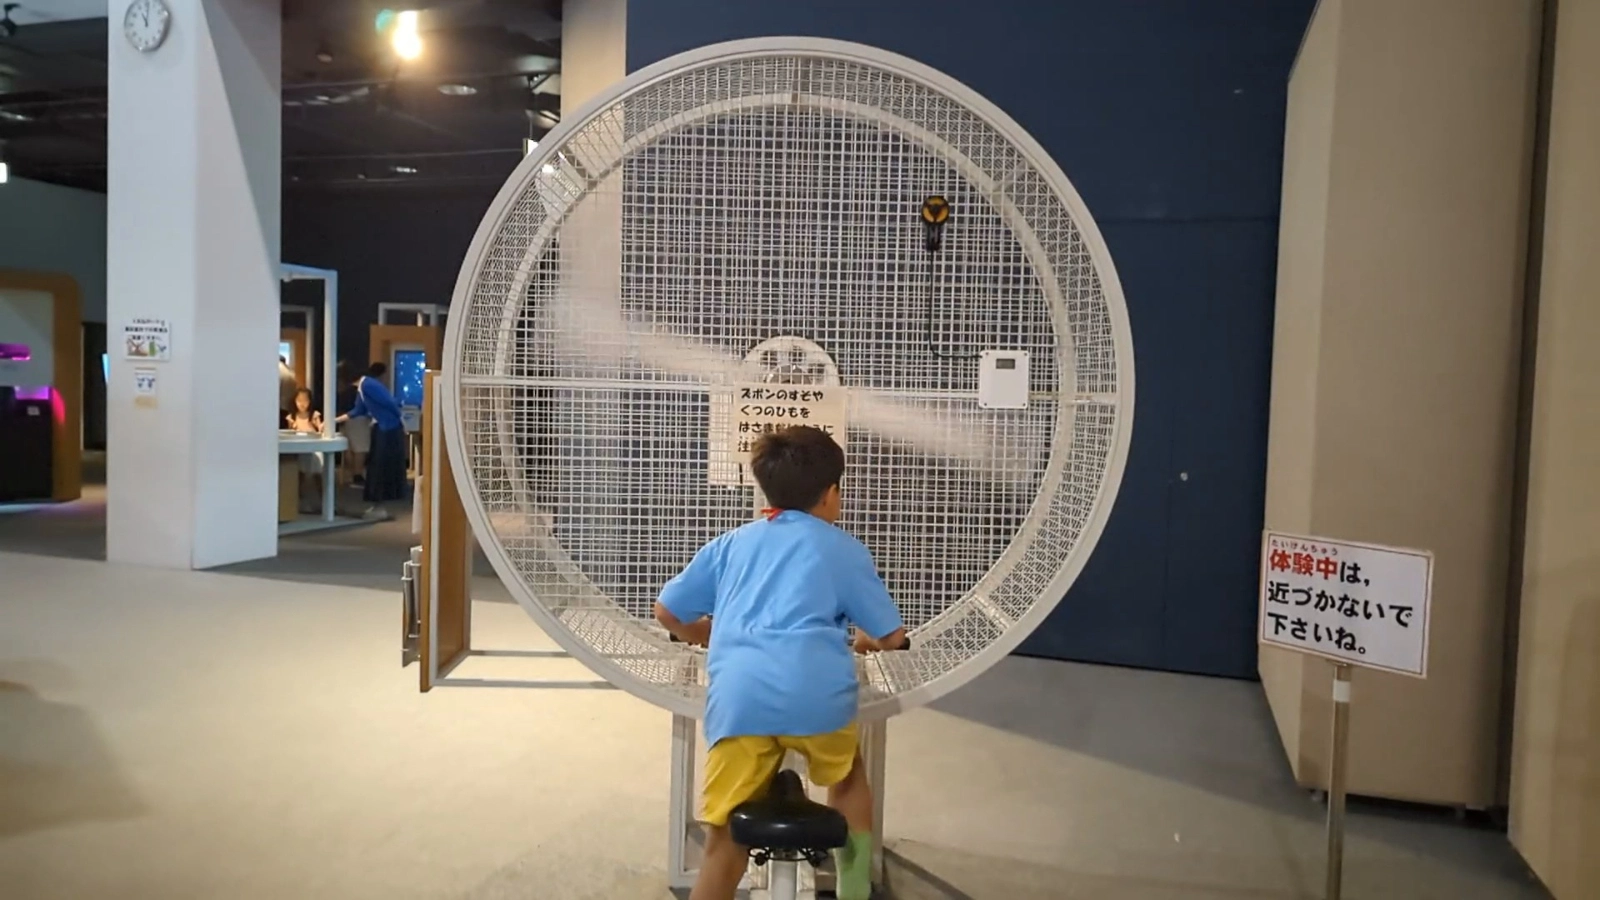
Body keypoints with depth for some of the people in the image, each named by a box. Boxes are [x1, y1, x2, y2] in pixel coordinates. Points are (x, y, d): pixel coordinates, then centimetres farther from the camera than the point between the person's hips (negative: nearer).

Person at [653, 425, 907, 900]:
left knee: (725, 843, 9)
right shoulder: (844, 549, 20)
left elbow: (667, 613, 29)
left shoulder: (731, 542, 26)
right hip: (817, 695, -1)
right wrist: (863, 640, 47)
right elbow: (892, 636, 24)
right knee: (848, 777, 31)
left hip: (739, 700, 1)